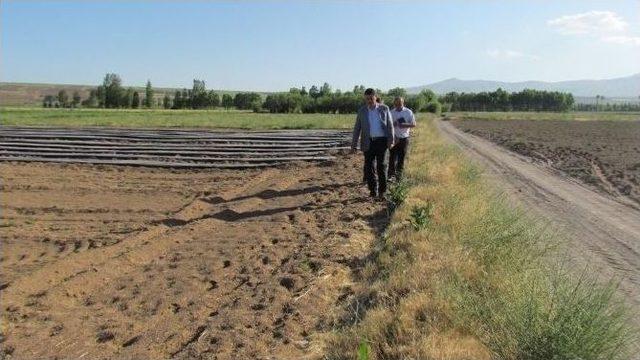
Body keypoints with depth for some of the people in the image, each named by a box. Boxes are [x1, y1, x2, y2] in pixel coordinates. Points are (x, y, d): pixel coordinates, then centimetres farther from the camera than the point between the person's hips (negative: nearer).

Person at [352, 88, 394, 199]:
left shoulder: (384, 109, 2)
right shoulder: (362, 111, 6)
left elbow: (390, 126, 2)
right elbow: (357, 128, 6)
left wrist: (391, 141, -8)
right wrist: (354, 144, 1)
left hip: (381, 141, -1)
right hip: (368, 142, 2)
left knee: (381, 166, 0)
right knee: (369, 167, 1)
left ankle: (382, 191, 11)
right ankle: (373, 190, 11)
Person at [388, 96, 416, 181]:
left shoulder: (408, 112, -1)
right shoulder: (391, 112, 4)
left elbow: (414, 124, 0)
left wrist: (404, 125, -18)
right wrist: (393, 124, -13)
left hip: (404, 138, -1)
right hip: (394, 138, 1)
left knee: (401, 158, 5)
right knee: (392, 156, -3)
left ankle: (399, 175, 14)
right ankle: (391, 174, 4)